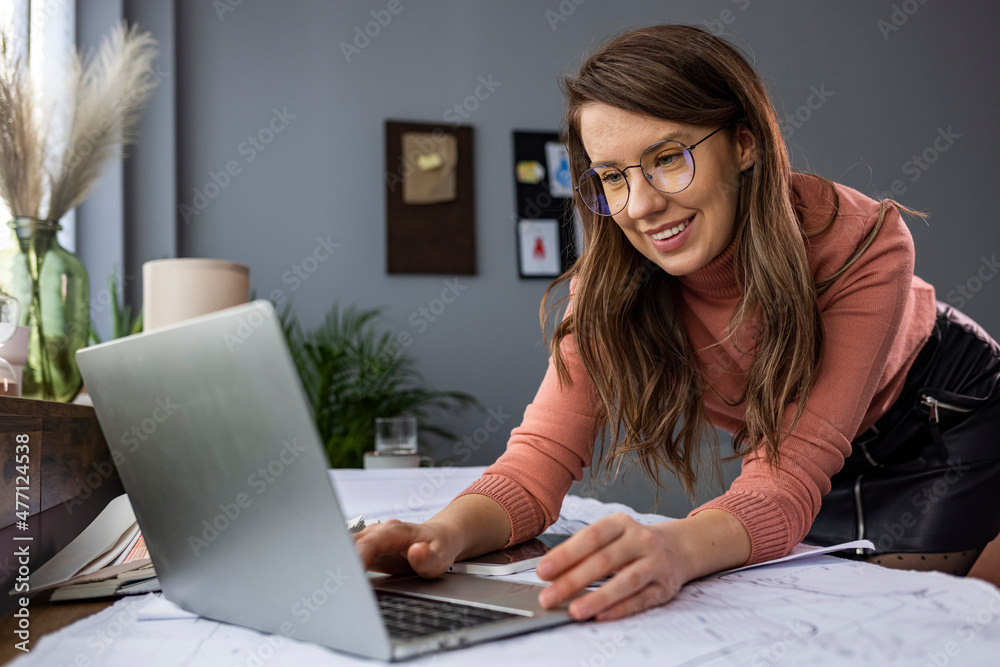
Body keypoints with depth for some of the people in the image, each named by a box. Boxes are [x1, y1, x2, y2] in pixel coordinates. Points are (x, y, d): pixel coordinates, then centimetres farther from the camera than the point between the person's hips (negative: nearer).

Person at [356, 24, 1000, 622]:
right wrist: (449, 533, -54)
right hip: (817, 458, 3)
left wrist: (677, 549, -65)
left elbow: (790, 476, -44)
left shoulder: (862, 243, -36)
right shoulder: (612, 280, -25)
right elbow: (543, 454, -32)